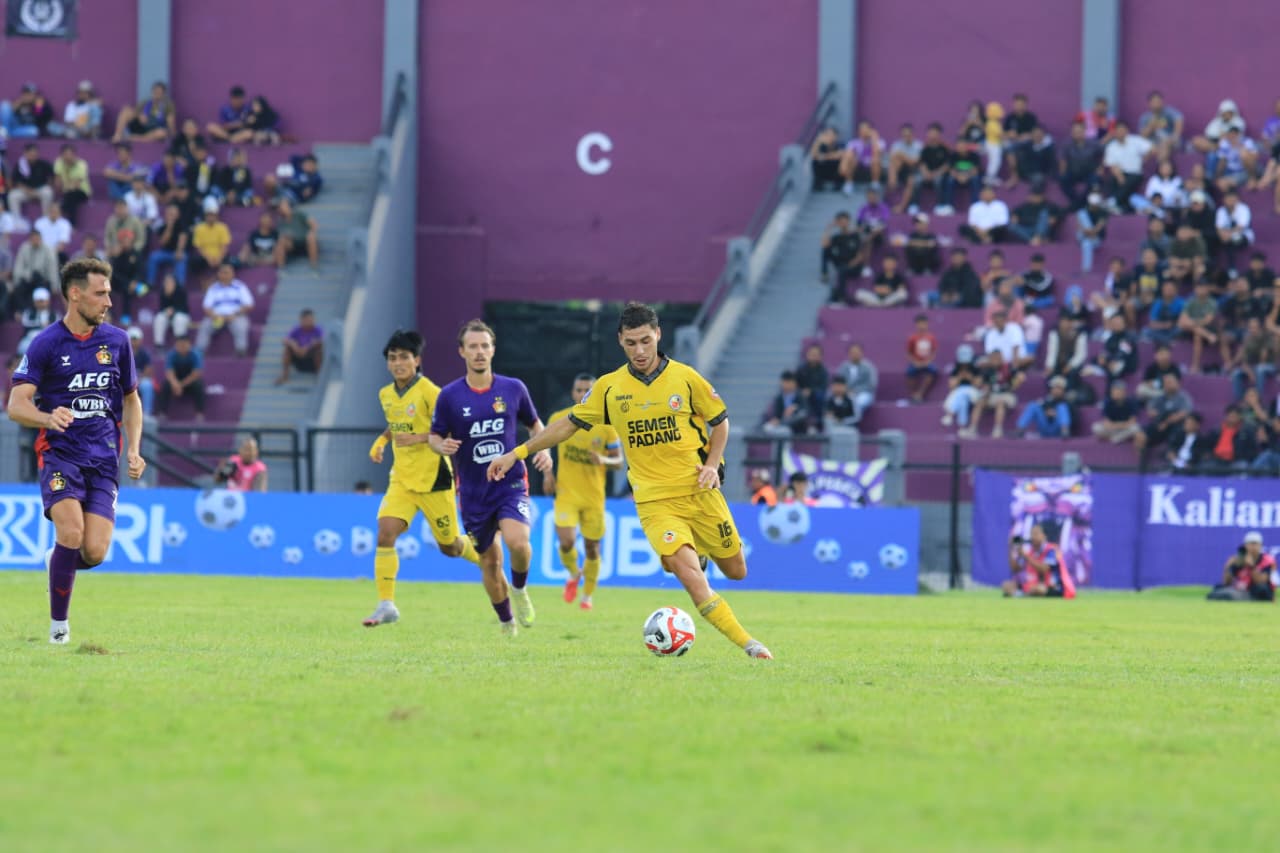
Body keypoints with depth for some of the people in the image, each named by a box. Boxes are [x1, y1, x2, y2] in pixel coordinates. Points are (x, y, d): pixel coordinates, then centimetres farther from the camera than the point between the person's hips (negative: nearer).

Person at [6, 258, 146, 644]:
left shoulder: (117, 340, 8)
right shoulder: (46, 343, -4)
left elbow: (131, 398, 21)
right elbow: (16, 405, -10)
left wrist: (133, 449, 7)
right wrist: (49, 418, -31)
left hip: (104, 458, 3)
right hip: (60, 453, -3)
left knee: (94, 551, -11)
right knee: (71, 533, -23)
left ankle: (56, 562, 26)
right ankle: (58, 623, -5)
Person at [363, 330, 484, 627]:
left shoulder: (429, 392, -15)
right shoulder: (386, 395, 6)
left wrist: (419, 438, -28)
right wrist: (381, 441, 11)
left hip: (433, 480, -5)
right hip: (401, 479, 5)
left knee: (449, 546, 9)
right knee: (385, 534, -16)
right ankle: (386, 605, -13)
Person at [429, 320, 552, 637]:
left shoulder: (513, 388, 0)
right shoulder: (450, 396, -3)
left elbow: (534, 424, 15)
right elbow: (435, 436, 5)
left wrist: (543, 449, -4)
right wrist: (442, 446, -19)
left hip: (511, 483, -1)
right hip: (473, 490, 1)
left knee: (518, 542, -26)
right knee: (489, 562, 6)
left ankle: (520, 589, 5)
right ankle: (506, 623, 29)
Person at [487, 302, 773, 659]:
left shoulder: (684, 377, -2)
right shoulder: (609, 387, 1)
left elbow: (720, 421, 10)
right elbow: (569, 424, 11)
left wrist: (711, 464, -6)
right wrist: (517, 453, 7)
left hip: (699, 492, 1)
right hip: (654, 501, -1)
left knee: (736, 571, 9)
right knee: (689, 575, -21)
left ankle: (699, 550, 43)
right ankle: (748, 644, -17)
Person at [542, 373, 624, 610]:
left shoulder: (606, 424, -4)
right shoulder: (559, 419, -2)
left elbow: (618, 461, 0)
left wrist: (603, 460, -22)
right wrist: (547, 473, 1)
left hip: (594, 496, 1)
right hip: (566, 493, -1)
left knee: (592, 547, 7)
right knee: (567, 542, -17)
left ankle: (588, 595, 29)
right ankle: (573, 574, 17)